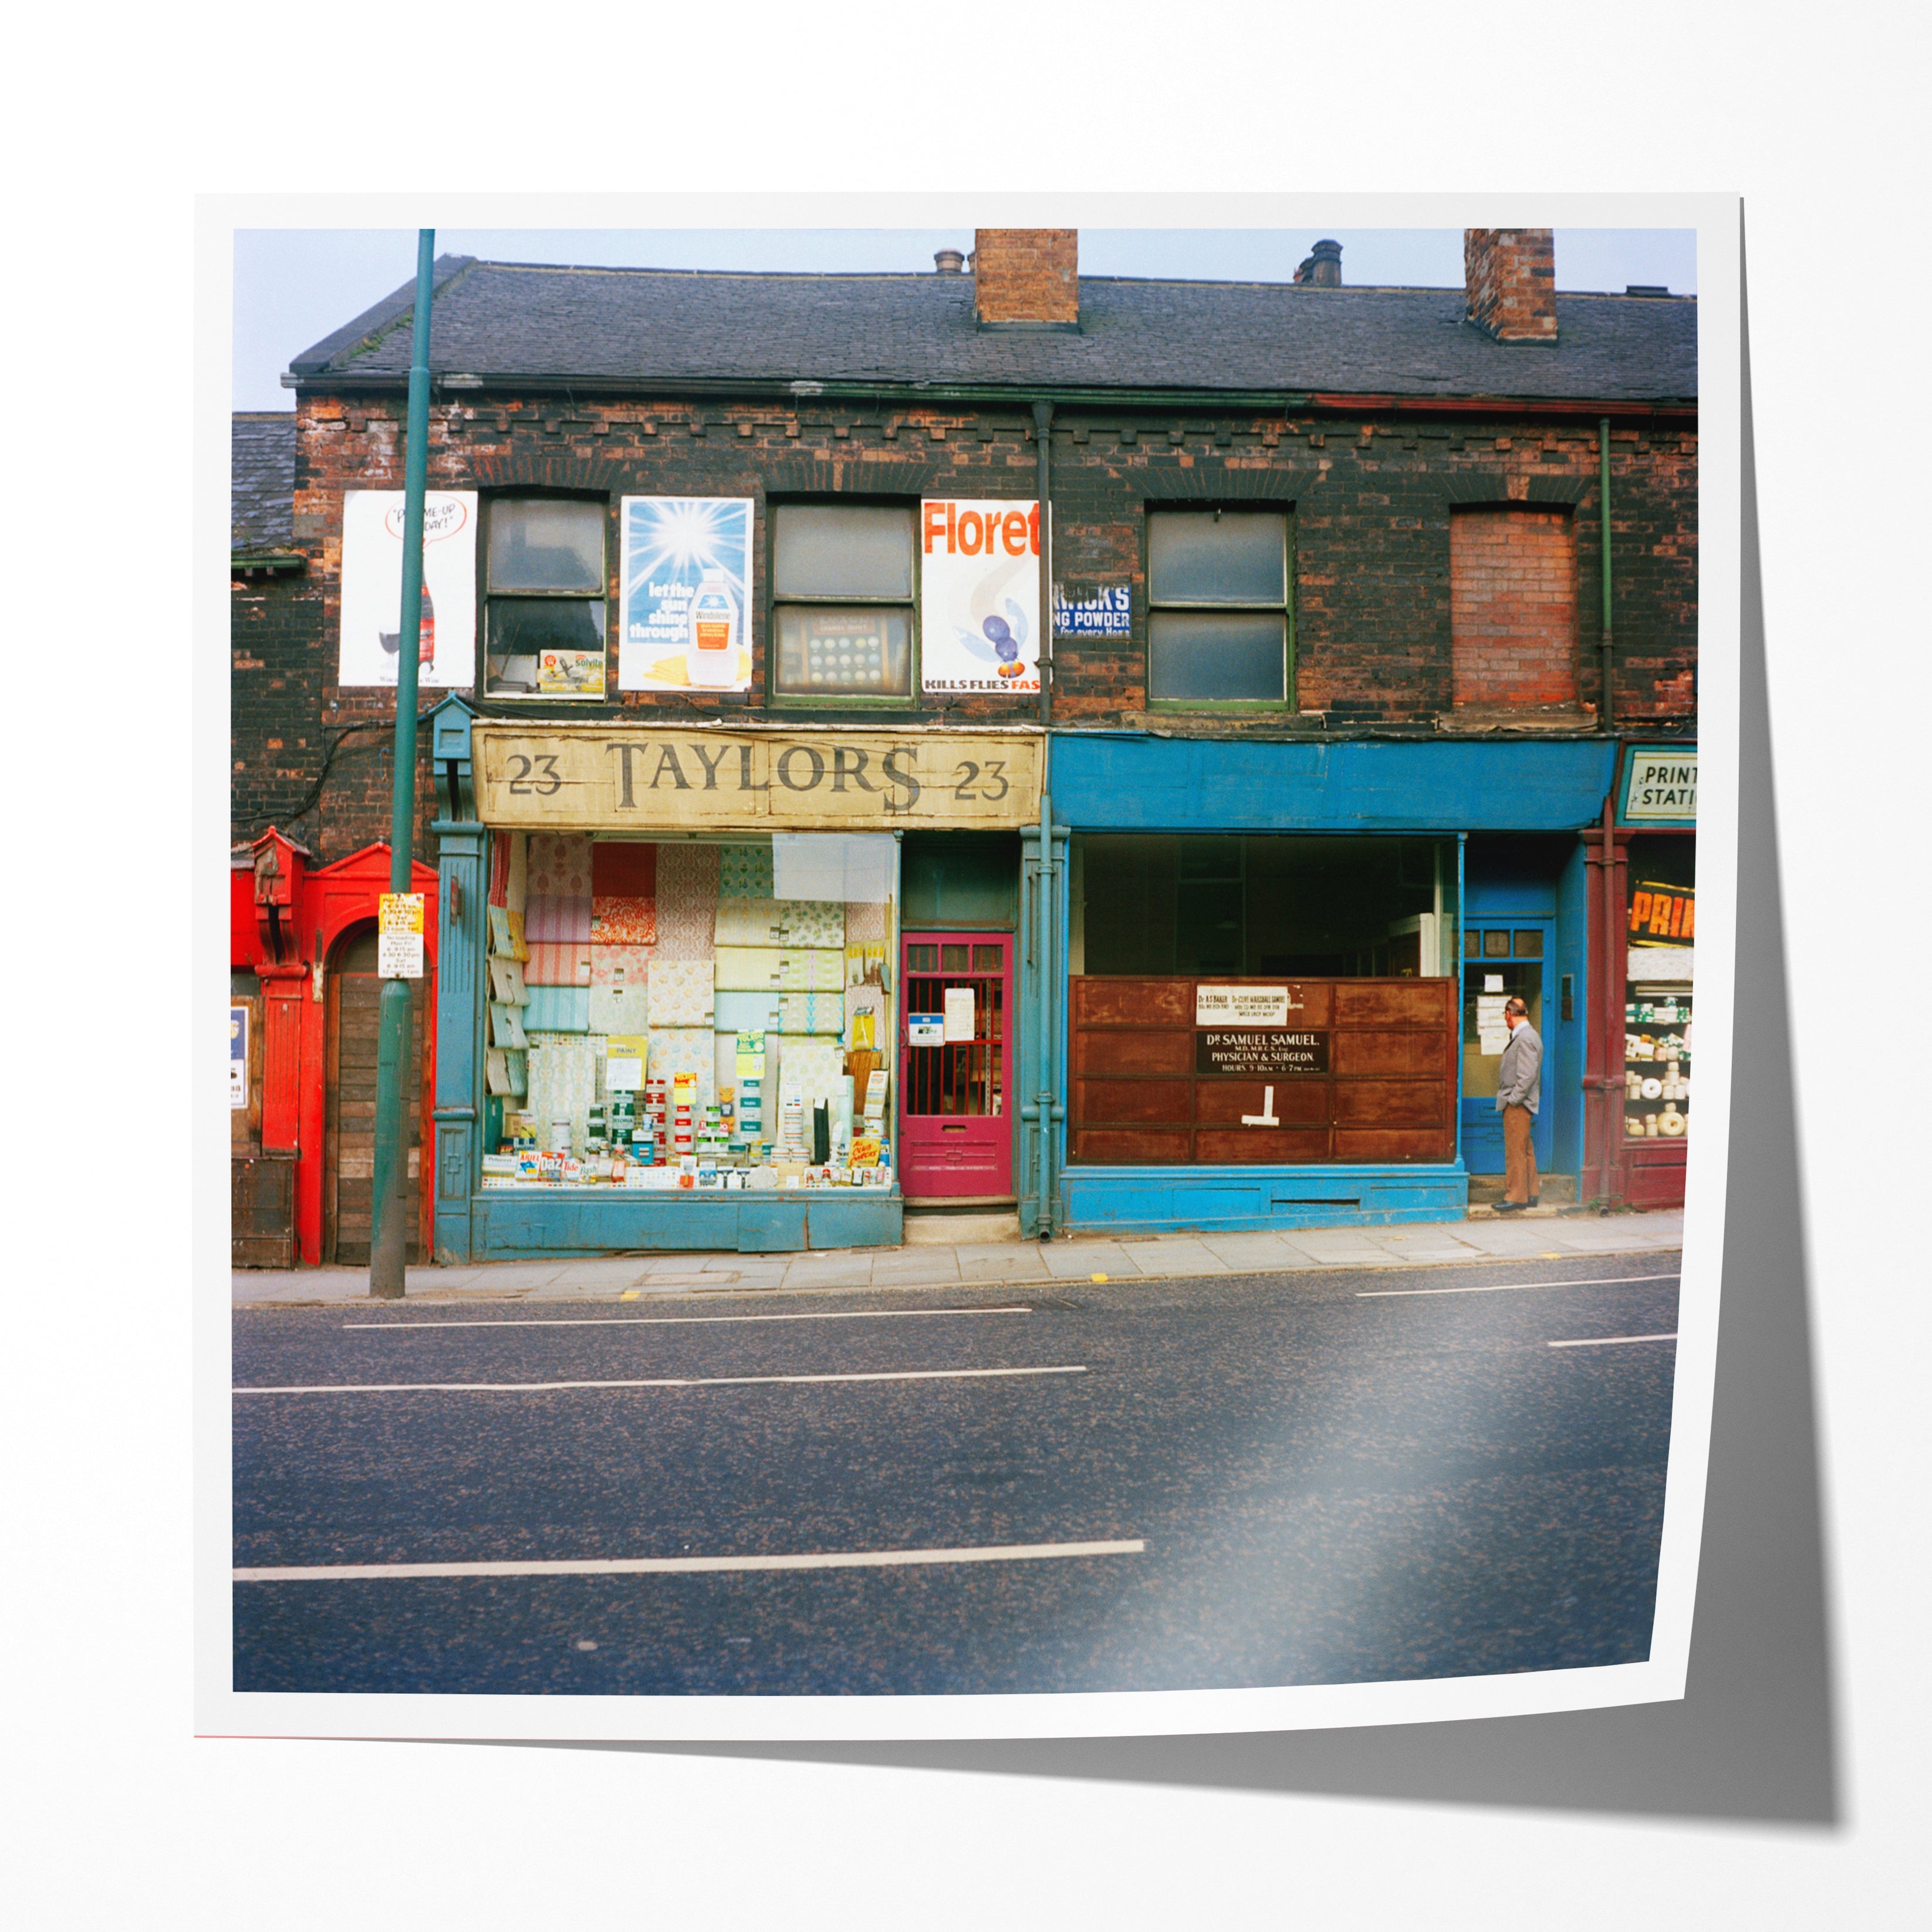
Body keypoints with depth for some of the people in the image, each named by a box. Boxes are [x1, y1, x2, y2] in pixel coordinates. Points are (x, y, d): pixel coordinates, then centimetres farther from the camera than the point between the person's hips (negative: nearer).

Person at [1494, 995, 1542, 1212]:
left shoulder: (1525, 1038, -17)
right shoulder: (1523, 1036, 15)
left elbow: (1527, 1075, -23)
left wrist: (1513, 1099, -19)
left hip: (1518, 1104, -11)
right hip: (1518, 1103, 11)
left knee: (1516, 1151, -6)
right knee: (1525, 1150, 14)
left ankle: (1516, 1198, -3)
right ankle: (1530, 1194, 21)